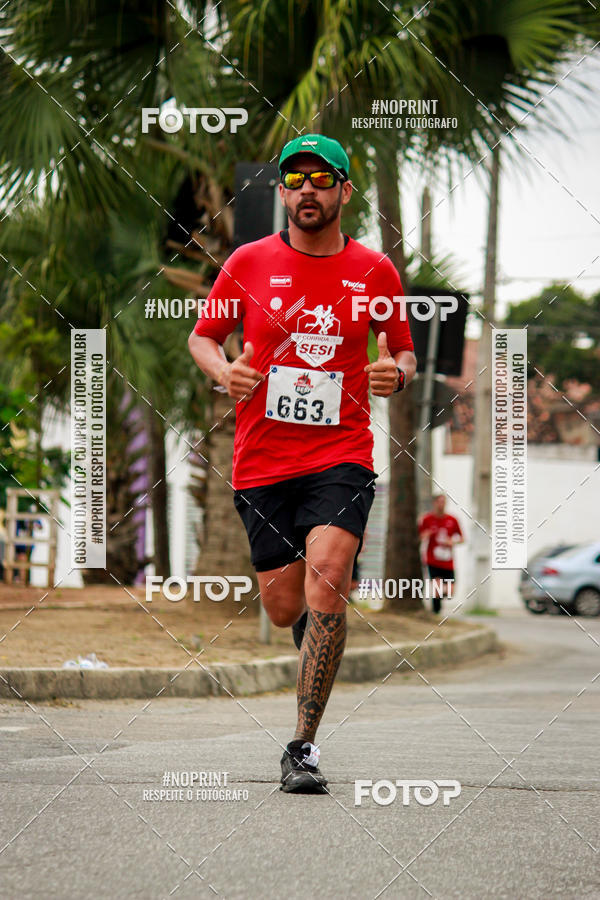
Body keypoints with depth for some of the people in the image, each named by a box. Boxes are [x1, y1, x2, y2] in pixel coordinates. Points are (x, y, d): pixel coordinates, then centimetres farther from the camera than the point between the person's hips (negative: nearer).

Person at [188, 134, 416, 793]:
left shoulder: (374, 271, 4)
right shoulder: (250, 263, 3)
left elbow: (403, 351, 16)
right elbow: (202, 336, 13)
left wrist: (397, 373, -8)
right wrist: (224, 371, -9)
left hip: (341, 456, -1)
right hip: (262, 461, 2)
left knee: (324, 595, -20)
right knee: (285, 609, 5)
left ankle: (302, 748, -16)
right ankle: (320, 654, 43)